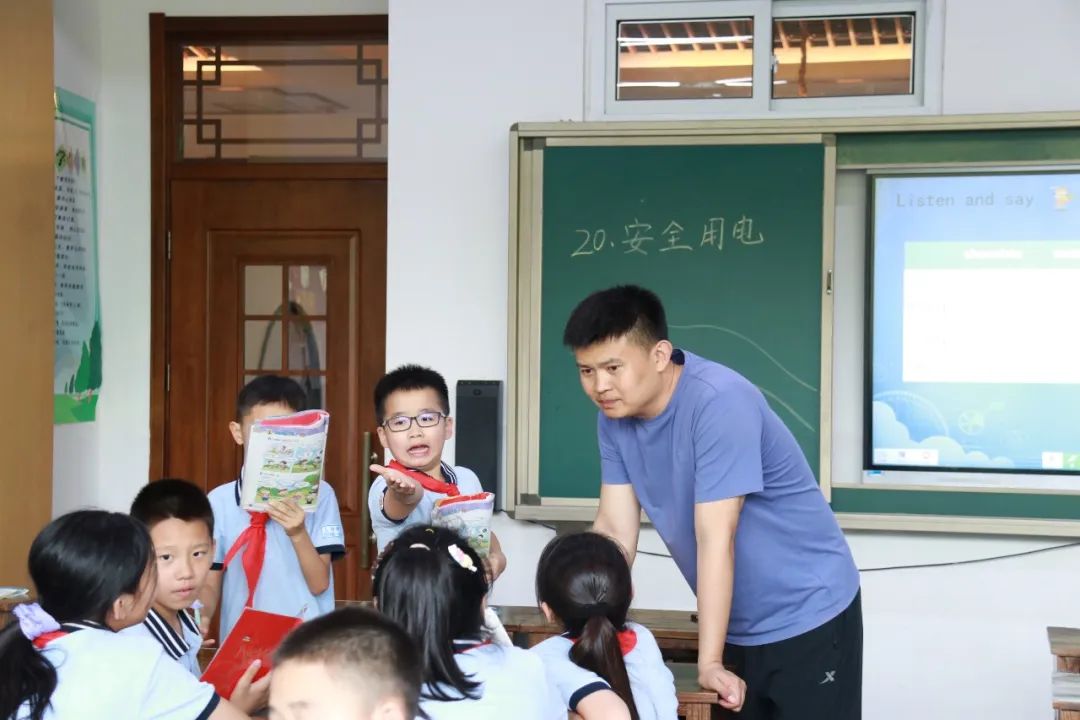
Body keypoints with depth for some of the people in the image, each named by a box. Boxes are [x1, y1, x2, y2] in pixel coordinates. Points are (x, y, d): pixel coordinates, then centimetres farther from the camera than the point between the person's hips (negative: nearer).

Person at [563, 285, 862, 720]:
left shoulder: (718, 401, -26)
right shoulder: (613, 415, -4)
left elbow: (715, 536, -29)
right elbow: (615, 528, -4)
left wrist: (708, 663, -29)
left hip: (808, 616, -6)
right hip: (738, 627, 7)